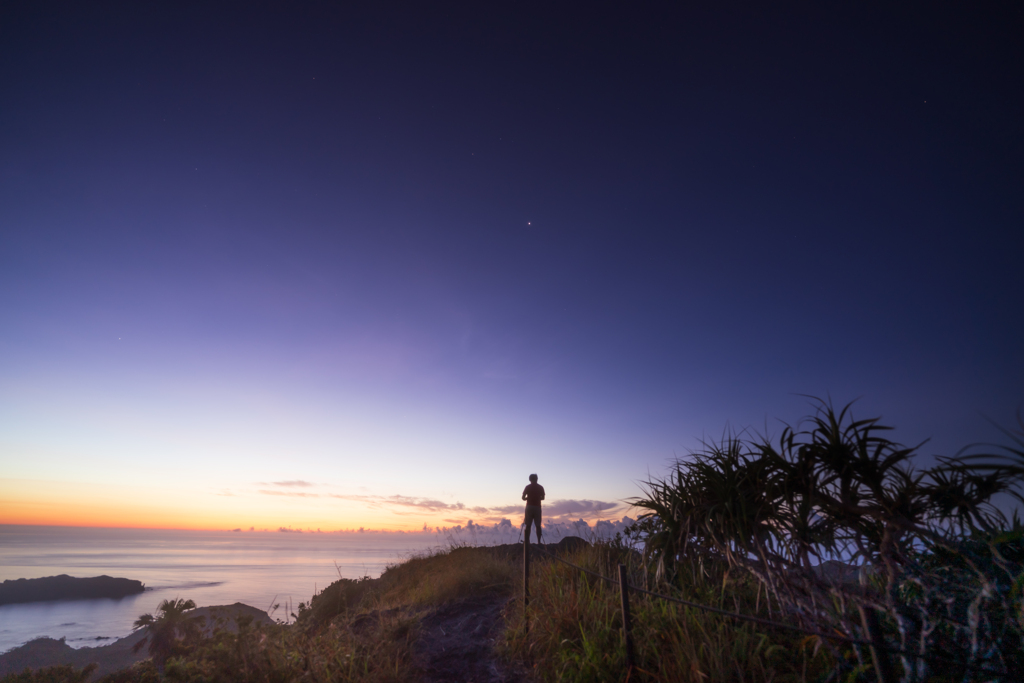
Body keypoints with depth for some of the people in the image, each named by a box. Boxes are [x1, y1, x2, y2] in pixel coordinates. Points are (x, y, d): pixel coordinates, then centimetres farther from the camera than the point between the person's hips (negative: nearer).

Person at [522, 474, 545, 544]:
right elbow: (542, 498, 9)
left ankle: (527, 541, 0)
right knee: (538, 525, 3)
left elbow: (523, 498, -2)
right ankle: (539, 541, -2)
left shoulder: (528, 487, 0)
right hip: (537, 507, 1)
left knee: (528, 525, 3)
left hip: (529, 507, -1)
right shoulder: (540, 487, 4)